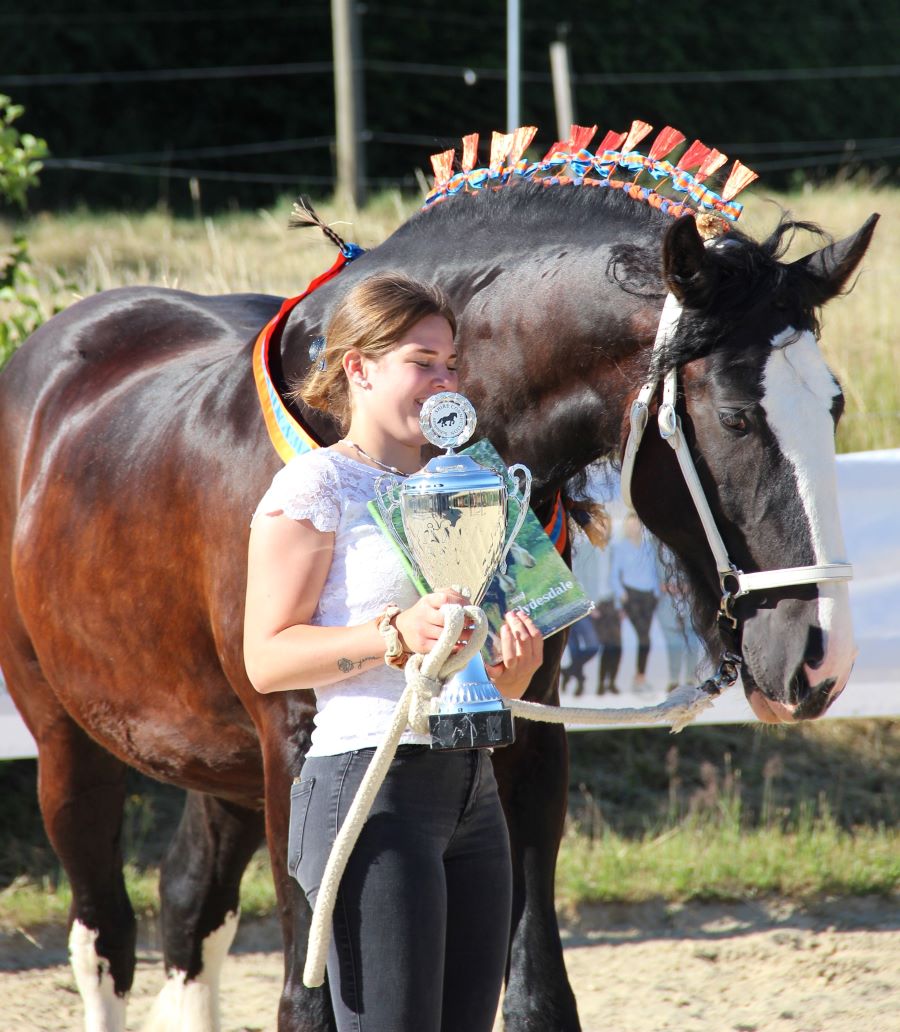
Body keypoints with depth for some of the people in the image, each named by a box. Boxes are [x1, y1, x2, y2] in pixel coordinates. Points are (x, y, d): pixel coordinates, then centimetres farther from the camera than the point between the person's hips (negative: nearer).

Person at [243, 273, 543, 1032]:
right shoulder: (318, 485, -4)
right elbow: (267, 659, -11)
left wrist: (514, 662, -1)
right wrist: (396, 636, -22)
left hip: (472, 790, 8)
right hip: (370, 778, -8)